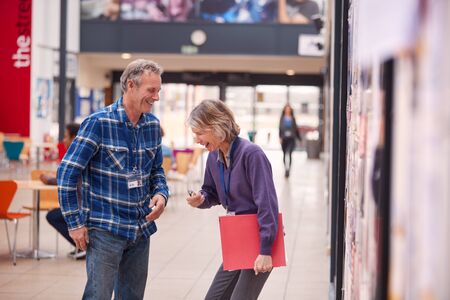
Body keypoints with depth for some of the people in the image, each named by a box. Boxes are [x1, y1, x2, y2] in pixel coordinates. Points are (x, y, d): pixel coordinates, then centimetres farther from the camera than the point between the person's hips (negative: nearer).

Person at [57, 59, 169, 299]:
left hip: (141, 230, 7)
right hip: (105, 230, -6)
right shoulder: (99, 122, -13)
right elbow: (67, 172, -11)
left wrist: (161, 194, -2)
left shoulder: (152, 125, 6)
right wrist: (75, 222, -11)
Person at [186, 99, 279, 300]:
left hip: (261, 240, -8)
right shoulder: (214, 157, 2)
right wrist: (200, 200, -8)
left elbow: (267, 203, -23)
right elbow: (212, 193, 17)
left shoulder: (251, 154, -21)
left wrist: (265, 250, -26)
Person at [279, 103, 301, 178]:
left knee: (289, 153, -20)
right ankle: (286, 169, 26)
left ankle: (288, 169, -26)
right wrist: (280, 137, -9)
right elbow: (280, 128, 4)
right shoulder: (282, 118, 7)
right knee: (285, 154, 10)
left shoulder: (292, 118, 7)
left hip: (291, 139, -2)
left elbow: (296, 129, 13)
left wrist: (299, 138, 17)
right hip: (284, 138, 2)